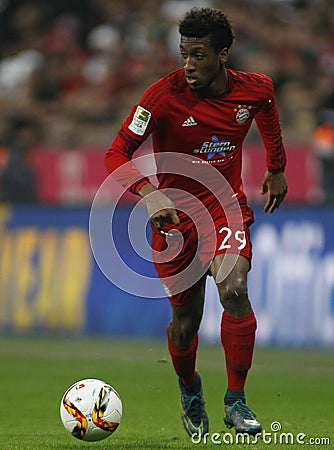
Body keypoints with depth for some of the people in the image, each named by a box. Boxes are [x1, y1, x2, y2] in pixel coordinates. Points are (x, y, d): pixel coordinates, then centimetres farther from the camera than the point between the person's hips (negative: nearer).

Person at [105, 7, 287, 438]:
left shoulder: (255, 89, -8)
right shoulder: (165, 95, -18)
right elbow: (117, 153, -19)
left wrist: (276, 169, 25)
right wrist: (149, 195, -36)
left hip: (227, 205, 1)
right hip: (174, 211, -1)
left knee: (234, 290, -24)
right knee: (186, 318, 5)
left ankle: (235, 402, -12)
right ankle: (189, 390, 37)